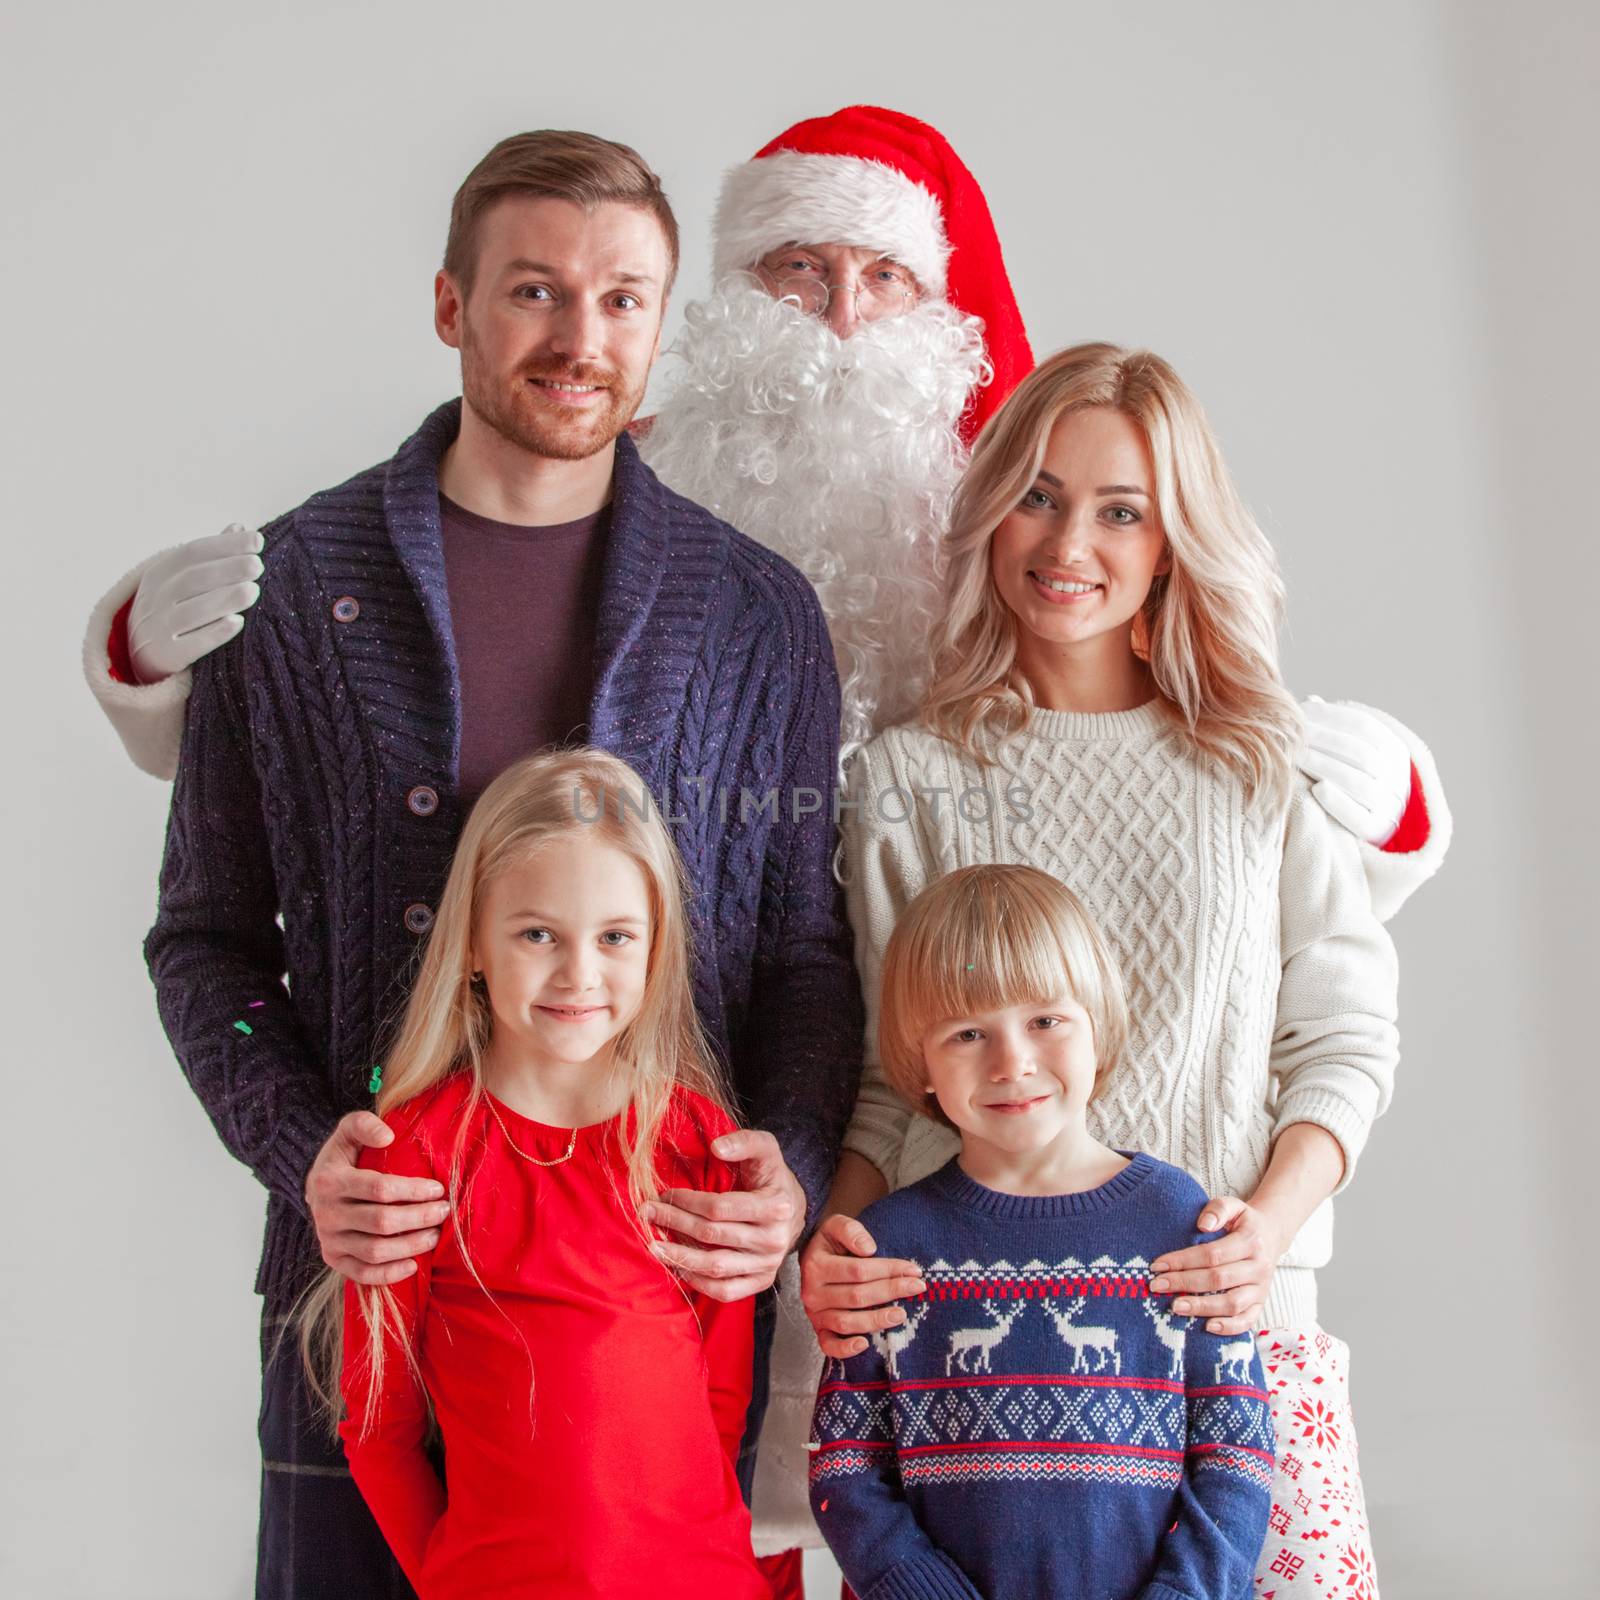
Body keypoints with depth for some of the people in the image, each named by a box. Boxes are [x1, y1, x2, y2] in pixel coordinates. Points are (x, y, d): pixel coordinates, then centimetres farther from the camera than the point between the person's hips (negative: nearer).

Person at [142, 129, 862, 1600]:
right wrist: (301, 1154, -10)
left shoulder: (759, 615, 4)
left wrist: (792, 1176, -10)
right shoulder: (290, 588, 2)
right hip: (369, 1266, 0)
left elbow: (806, 954, 7)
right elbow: (207, 936, 6)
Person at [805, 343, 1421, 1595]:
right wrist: (840, 1231, -9)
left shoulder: (1264, 766, 8)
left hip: (1229, 1307, 1)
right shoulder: (911, 777, 7)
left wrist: (1271, 1220, -9)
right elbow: (890, 1074, 9)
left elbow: (1344, 1037, 7)